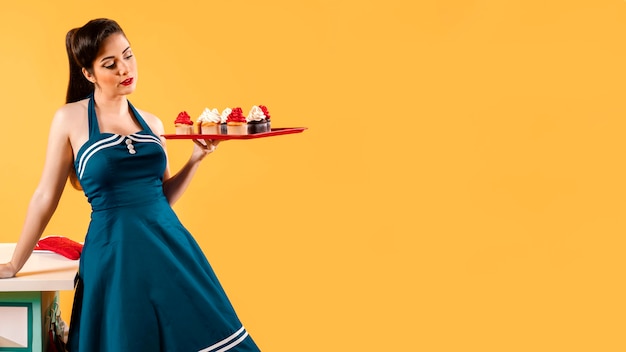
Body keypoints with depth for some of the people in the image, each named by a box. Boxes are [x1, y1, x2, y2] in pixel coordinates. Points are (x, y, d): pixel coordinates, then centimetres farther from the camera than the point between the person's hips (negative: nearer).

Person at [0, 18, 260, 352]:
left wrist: (196, 159, 1)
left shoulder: (152, 123, 10)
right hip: (114, 254, -4)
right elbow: (45, 197, 3)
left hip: (169, 245, 4)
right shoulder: (70, 119, -2)